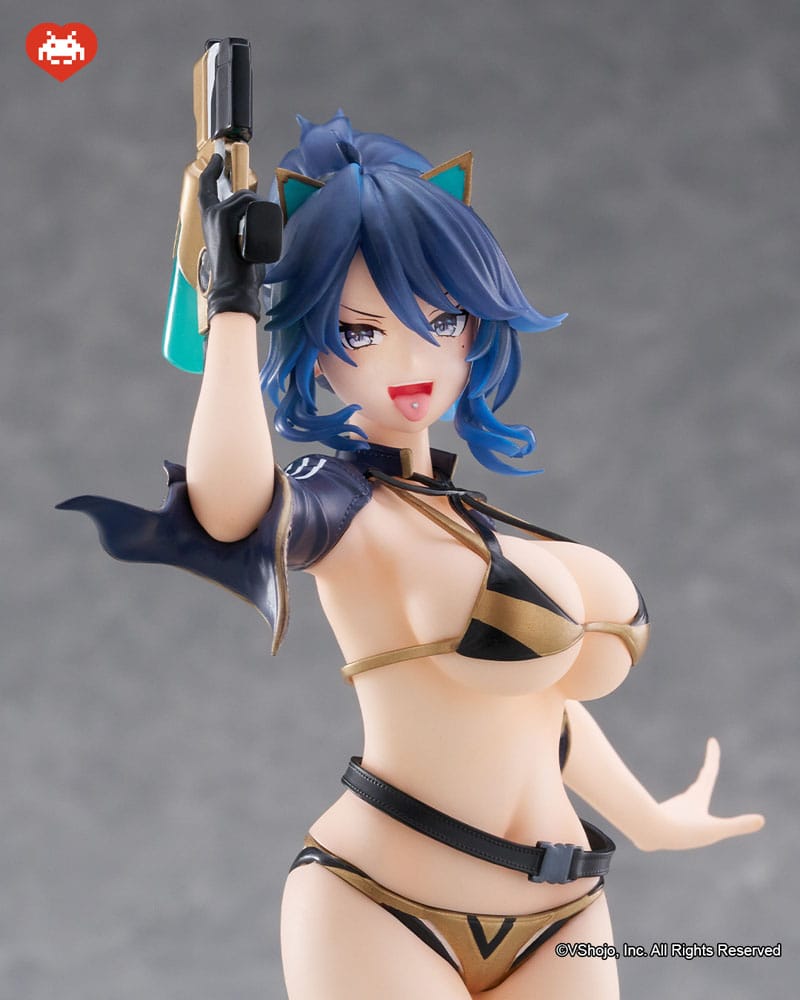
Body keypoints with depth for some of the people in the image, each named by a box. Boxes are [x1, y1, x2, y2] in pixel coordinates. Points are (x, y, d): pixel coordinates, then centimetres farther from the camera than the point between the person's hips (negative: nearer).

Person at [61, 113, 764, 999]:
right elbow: (229, 503, -37)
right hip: (383, 910, -7)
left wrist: (647, 820, 32)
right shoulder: (342, 500, -12)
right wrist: (234, 296, -27)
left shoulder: (495, 493, 8)